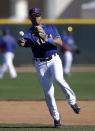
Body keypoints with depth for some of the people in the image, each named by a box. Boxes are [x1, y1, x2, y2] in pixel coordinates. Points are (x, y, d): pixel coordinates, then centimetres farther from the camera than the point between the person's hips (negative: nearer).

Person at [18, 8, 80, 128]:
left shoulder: (51, 28, 5)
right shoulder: (29, 33, -3)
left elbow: (60, 42, -5)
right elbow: (23, 42, -25)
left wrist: (47, 39, -21)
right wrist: (21, 42, -50)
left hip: (54, 60, 0)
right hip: (40, 64, 0)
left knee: (58, 78, -30)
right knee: (48, 93, -2)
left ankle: (72, 100, -10)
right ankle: (56, 118, 11)